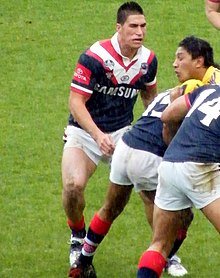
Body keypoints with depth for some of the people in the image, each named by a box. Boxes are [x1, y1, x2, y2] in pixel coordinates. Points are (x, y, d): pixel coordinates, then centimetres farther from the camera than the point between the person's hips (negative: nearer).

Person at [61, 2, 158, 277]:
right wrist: (98, 135, -32)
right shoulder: (95, 57, -21)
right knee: (73, 185, -26)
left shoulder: (148, 60, -4)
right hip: (84, 132, -4)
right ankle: (78, 237, 4)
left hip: (122, 133, 4)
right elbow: (76, 102, -21)